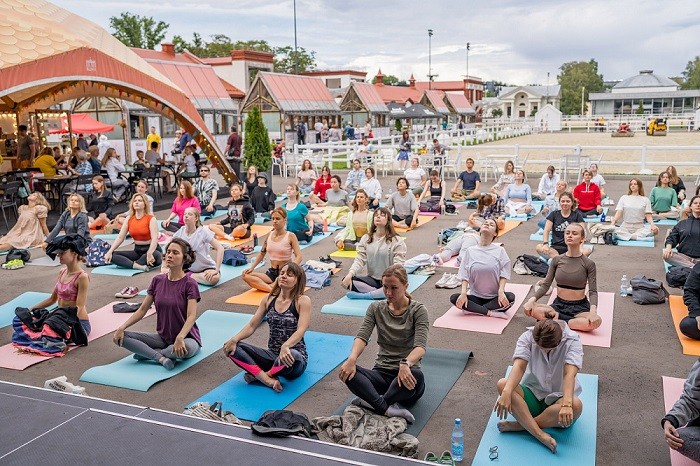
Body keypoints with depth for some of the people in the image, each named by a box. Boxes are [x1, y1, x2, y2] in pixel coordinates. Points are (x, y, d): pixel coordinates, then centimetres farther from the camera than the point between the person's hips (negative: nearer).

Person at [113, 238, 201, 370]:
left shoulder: (189, 283, -12)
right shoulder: (157, 280, 3)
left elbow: (191, 316, -21)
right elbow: (142, 310, 6)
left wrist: (180, 338, -38)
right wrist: (122, 328, -7)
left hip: (186, 337, -4)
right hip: (162, 337, 4)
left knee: (186, 349, -40)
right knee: (120, 337, -11)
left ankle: (147, 353, -13)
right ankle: (160, 357, -20)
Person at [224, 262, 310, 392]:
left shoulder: (302, 301, -8)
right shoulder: (268, 299, 7)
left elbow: (301, 330, -21)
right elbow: (252, 326, 5)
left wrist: (285, 347, -39)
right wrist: (234, 339, -14)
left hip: (294, 356, -5)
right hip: (272, 355, 5)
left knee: (292, 356, -41)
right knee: (232, 348, -13)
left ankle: (257, 374, -13)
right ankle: (268, 379, -28)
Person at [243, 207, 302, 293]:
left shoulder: (290, 236, -6)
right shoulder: (269, 235, 8)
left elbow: (299, 256, -12)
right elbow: (262, 253, 17)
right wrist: (252, 267, 3)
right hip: (272, 272, 5)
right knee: (246, 276, -19)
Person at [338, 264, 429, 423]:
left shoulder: (418, 310, -4)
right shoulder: (376, 308, 7)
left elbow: (421, 346, -18)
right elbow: (362, 336, -7)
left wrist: (406, 364, -40)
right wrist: (352, 358, -29)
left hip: (404, 375, -3)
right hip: (381, 373, 3)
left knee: (416, 375, -39)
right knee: (348, 371, -28)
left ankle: (374, 403, -29)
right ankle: (388, 408, -38)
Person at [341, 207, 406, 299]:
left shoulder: (397, 241, -4)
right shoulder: (366, 239, 8)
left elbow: (398, 266, -11)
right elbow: (360, 260, 0)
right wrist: (350, 274, -19)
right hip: (372, 279, 4)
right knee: (346, 281, -19)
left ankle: (363, 295, -26)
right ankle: (380, 293, -24)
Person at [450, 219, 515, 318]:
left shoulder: (499, 251, 1)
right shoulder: (470, 251, 4)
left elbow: (503, 275, -4)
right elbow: (464, 275, -1)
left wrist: (501, 292, -20)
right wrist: (464, 293, -15)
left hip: (494, 297, -1)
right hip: (475, 296, 1)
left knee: (510, 297, -31)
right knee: (454, 298, -23)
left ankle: (474, 309, -24)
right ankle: (490, 312, -27)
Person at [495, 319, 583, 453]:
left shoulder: (573, 341, -16)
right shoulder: (528, 336, -12)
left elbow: (569, 374, -32)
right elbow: (519, 366, -26)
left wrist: (567, 404, -48)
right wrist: (507, 392, -44)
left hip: (558, 398, -1)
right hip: (533, 393, 2)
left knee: (576, 405, -36)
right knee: (502, 384, -27)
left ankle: (519, 425, -26)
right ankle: (540, 435, -36)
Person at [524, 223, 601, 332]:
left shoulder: (588, 264, -5)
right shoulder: (557, 260, 1)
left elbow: (593, 291, -10)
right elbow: (545, 285, 0)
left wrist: (593, 310, -30)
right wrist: (532, 299, -18)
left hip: (579, 307, 0)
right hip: (558, 304, 1)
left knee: (596, 321, -35)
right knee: (529, 309, -26)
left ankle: (557, 319, -20)